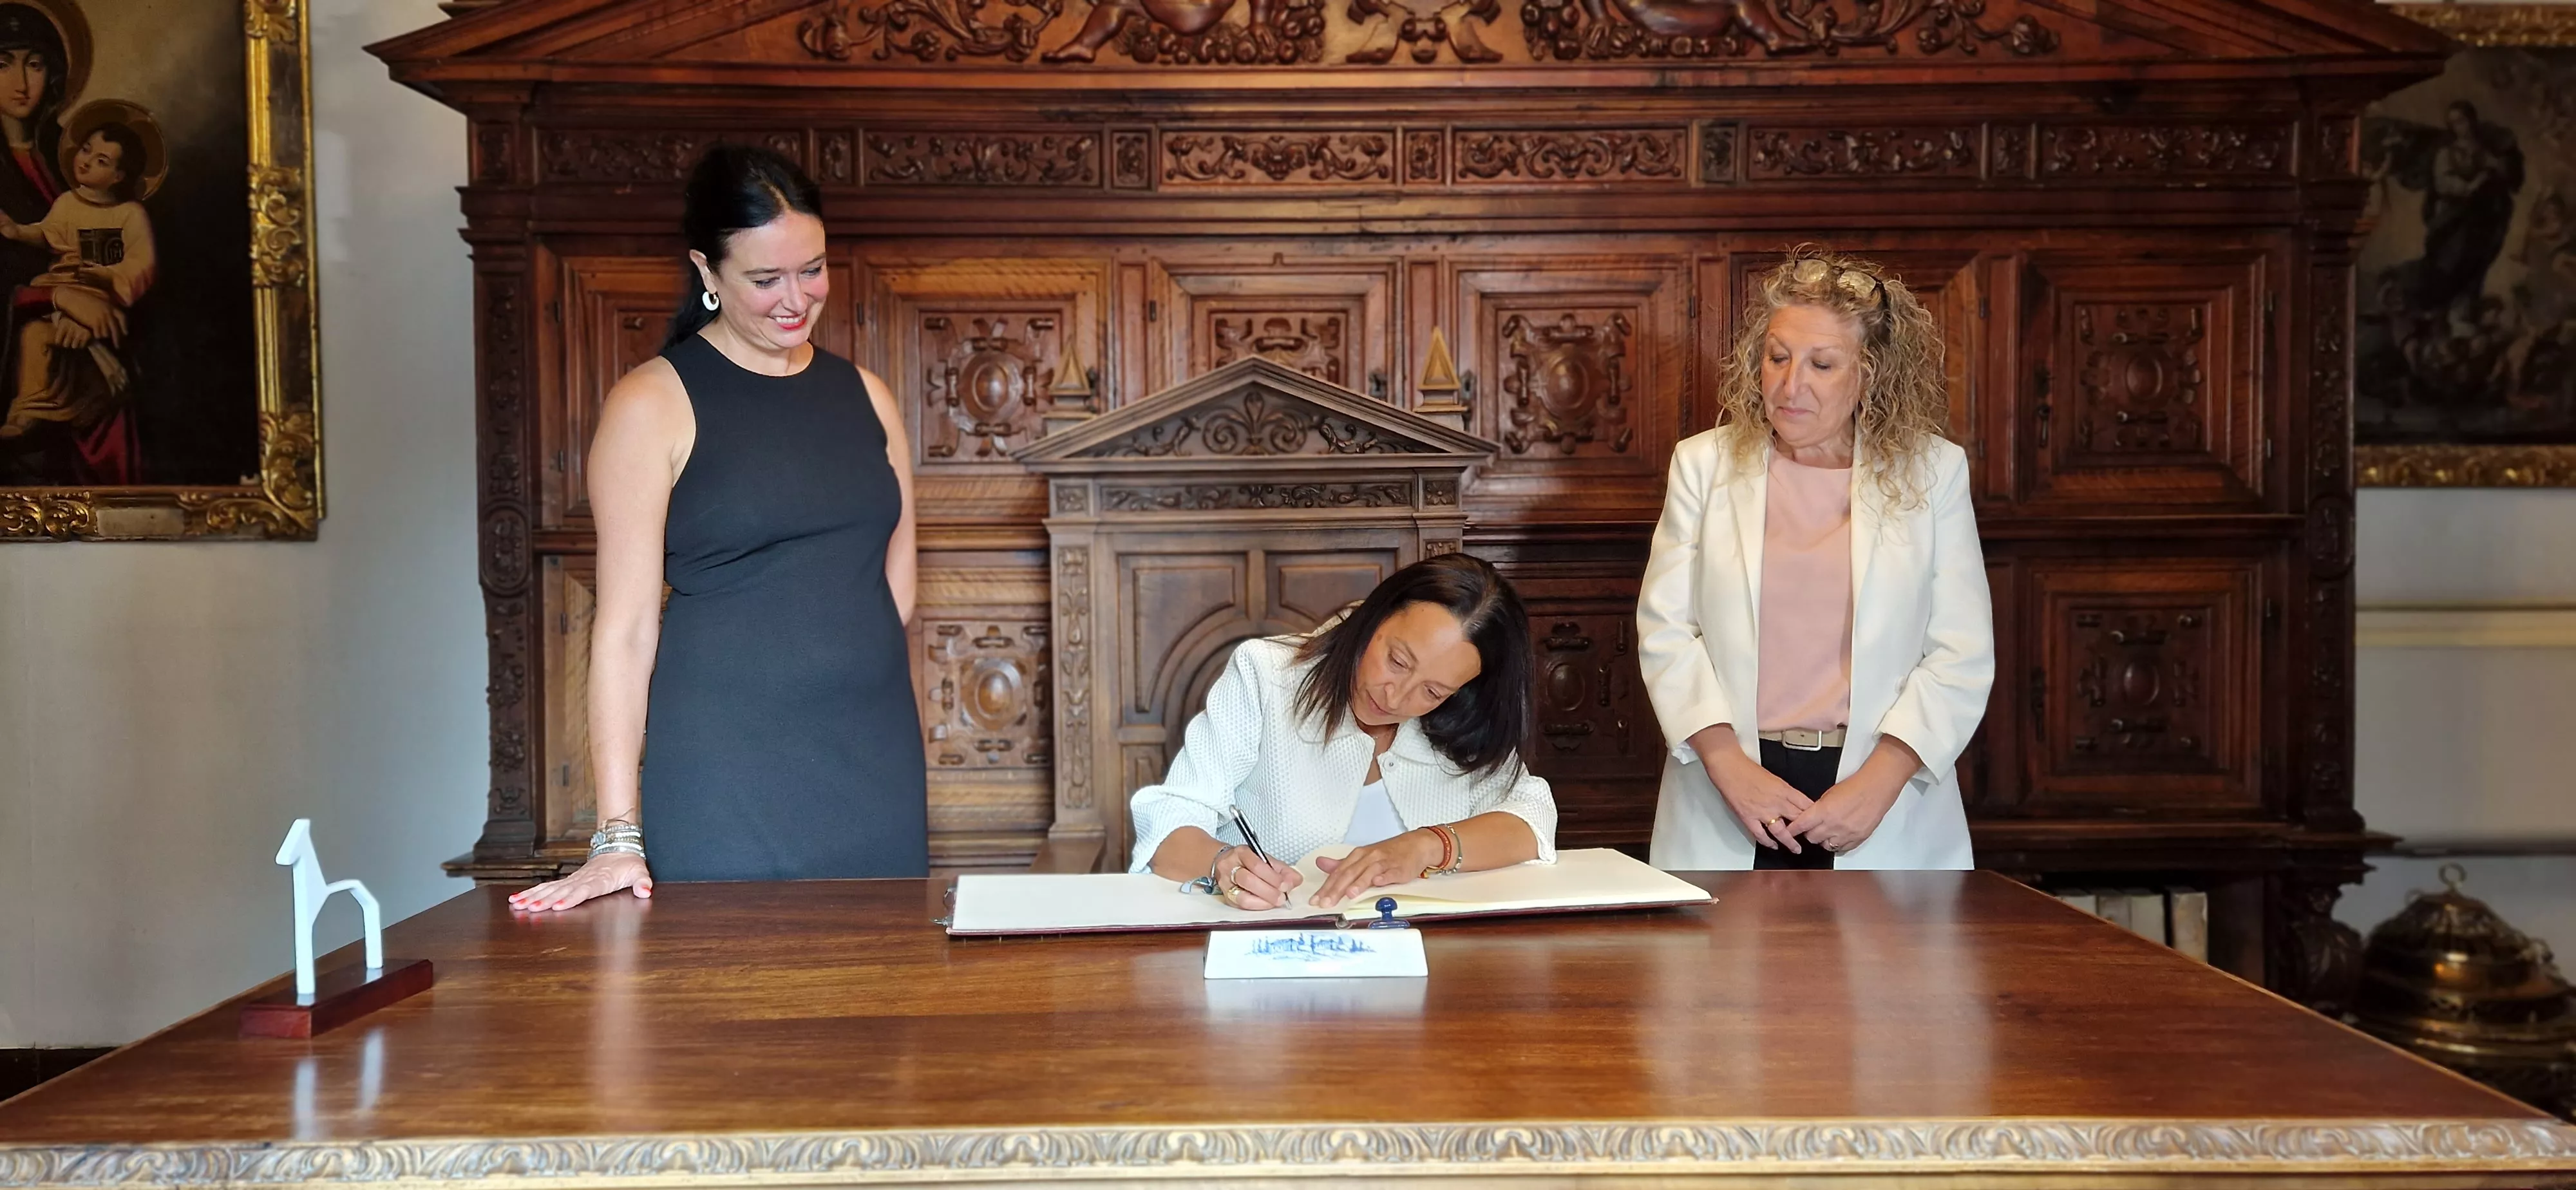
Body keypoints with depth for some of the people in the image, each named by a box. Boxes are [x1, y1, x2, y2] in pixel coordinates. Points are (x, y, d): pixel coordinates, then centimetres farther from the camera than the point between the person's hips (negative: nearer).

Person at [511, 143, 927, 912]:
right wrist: (618, 833, -14)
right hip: (726, 778, -5)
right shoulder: (655, 404, -5)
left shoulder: (865, 397, 11)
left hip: (876, 767, 5)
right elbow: (624, 626, -9)